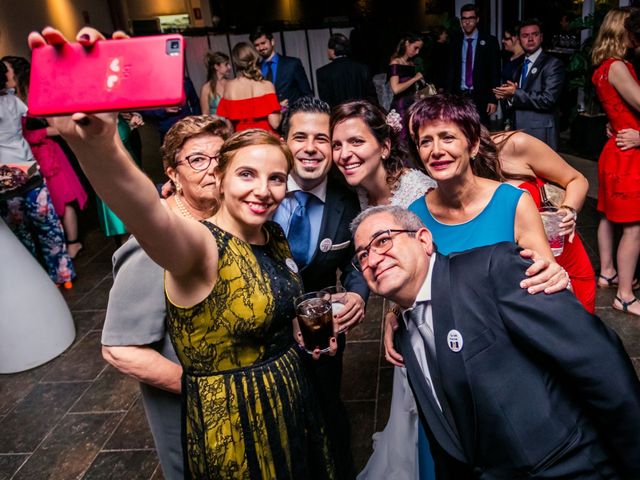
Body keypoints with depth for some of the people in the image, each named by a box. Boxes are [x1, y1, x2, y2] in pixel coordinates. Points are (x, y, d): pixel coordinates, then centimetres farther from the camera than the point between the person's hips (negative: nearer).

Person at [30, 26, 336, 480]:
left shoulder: (275, 237, -3)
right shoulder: (201, 247, -24)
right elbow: (152, 218, -49)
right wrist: (97, 145, -66)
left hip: (295, 404, 7)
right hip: (232, 426, -6)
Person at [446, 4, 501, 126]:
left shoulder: (489, 41, 1)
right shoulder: (455, 41, 10)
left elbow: (495, 72, -1)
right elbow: (451, 70, 12)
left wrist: (493, 99, -9)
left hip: (481, 97, -2)